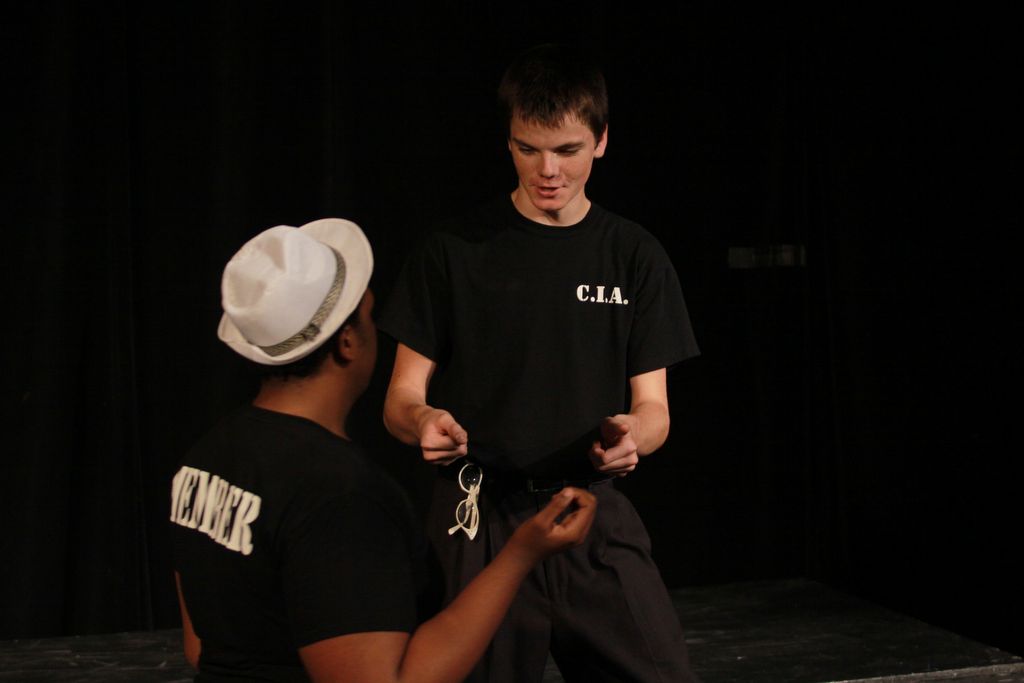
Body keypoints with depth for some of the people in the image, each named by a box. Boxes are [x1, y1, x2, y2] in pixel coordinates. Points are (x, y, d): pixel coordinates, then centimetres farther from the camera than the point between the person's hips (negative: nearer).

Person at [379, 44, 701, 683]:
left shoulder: (634, 256, 6)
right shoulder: (453, 250, 2)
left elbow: (654, 407, 6)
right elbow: (402, 398, 2)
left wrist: (634, 434, -18)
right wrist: (423, 422, -21)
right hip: (479, 518, -1)